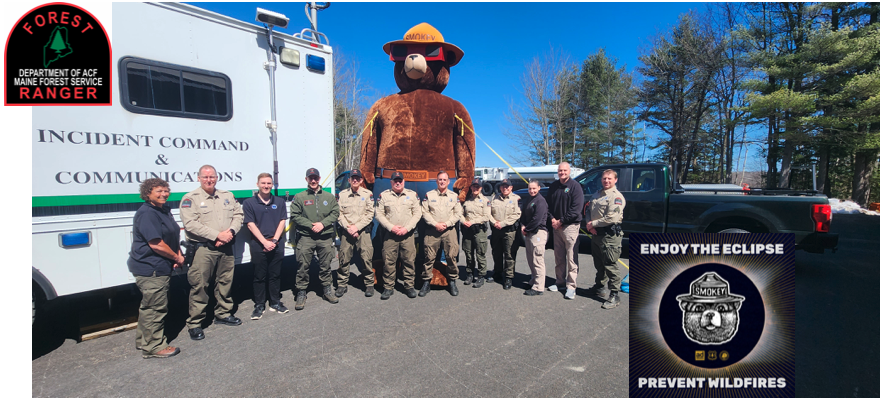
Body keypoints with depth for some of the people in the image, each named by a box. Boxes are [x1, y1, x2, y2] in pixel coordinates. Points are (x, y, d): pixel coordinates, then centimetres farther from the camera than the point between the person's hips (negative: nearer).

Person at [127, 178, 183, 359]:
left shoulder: (165, 210, 12)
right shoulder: (146, 214, -19)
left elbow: (173, 236, 20)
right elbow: (156, 244, -24)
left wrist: (178, 254, 4)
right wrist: (177, 258, -13)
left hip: (160, 268, 10)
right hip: (151, 269, -10)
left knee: (149, 306, 21)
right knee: (155, 307, -2)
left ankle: (143, 340, 36)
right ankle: (154, 347, 9)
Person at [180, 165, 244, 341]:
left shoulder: (227, 196, 12)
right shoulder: (190, 198, -5)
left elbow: (238, 214, 11)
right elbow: (191, 224, -15)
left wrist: (231, 231, -8)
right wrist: (217, 235, -18)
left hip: (226, 247, 5)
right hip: (203, 249, -5)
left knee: (225, 282, 14)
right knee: (199, 286, -2)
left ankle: (223, 314, 30)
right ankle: (195, 323, 11)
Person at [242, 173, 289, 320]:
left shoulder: (279, 202, 8)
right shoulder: (249, 203, 1)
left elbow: (282, 222, 5)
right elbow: (250, 224, -4)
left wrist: (274, 240, -7)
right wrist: (265, 242, -12)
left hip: (277, 244, 2)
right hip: (258, 244, -2)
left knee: (275, 275, 9)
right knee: (259, 276, 5)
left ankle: (275, 303, 20)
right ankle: (259, 306, 15)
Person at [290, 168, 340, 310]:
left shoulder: (329, 197, 10)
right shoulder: (299, 197, 3)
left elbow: (335, 213, 5)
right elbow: (295, 216, -1)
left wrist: (323, 224, -10)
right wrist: (311, 225, -12)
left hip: (325, 237, 2)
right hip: (306, 237, -2)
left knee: (325, 265, 11)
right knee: (303, 266, 0)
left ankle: (327, 291, 24)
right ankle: (301, 293, 13)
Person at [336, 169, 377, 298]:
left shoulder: (368, 194, 4)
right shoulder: (342, 194, 10)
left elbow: (370, 214, -1)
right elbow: (339, 214, 6)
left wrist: (357, 227, -9)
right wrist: (347, 227, -8)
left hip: (363, 231, -2)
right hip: (346, 232, 2)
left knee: (367, 258, -2)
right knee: (344, 259, 3)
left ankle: (369, 284, 11)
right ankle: (342, 284, 17)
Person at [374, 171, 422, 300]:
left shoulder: (412, 195, 8)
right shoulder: (384, 195, 7)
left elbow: (417, 213, 5)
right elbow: (379, 214, 4)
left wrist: (407, 228, -7)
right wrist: (391, 227, -8)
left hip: (408, 235, 0)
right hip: (390, 235, 0)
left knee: (409, 261, 2)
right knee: (389, 261, 1)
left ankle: (410, 286, 15)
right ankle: (388, 287, 14)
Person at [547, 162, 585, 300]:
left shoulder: (575, 187, -6)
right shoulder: (553, 186, 11)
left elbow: (576, 209, -13)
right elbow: (548, 204, 14)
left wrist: (561, 221, -12)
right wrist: (552, 219, -2)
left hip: (570, 226, -6)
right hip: (556, 226, 6)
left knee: (571, 257, -5)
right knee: (559, 256, 13)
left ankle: (571, 286, 1)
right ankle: (560, 282, 24)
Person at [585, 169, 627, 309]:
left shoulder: (617, 197, -10)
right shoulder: (596, 195, 17)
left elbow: (612, 218, -21)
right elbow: (589, 212, 16)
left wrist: (594, 223, -12)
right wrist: (590, 226, -3)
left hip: (610, 235, -8)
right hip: (596, 234, 8)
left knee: (610, 266, -7)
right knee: (599, 264, 20)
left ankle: (614, 296, 0)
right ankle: (600, 287, 35)